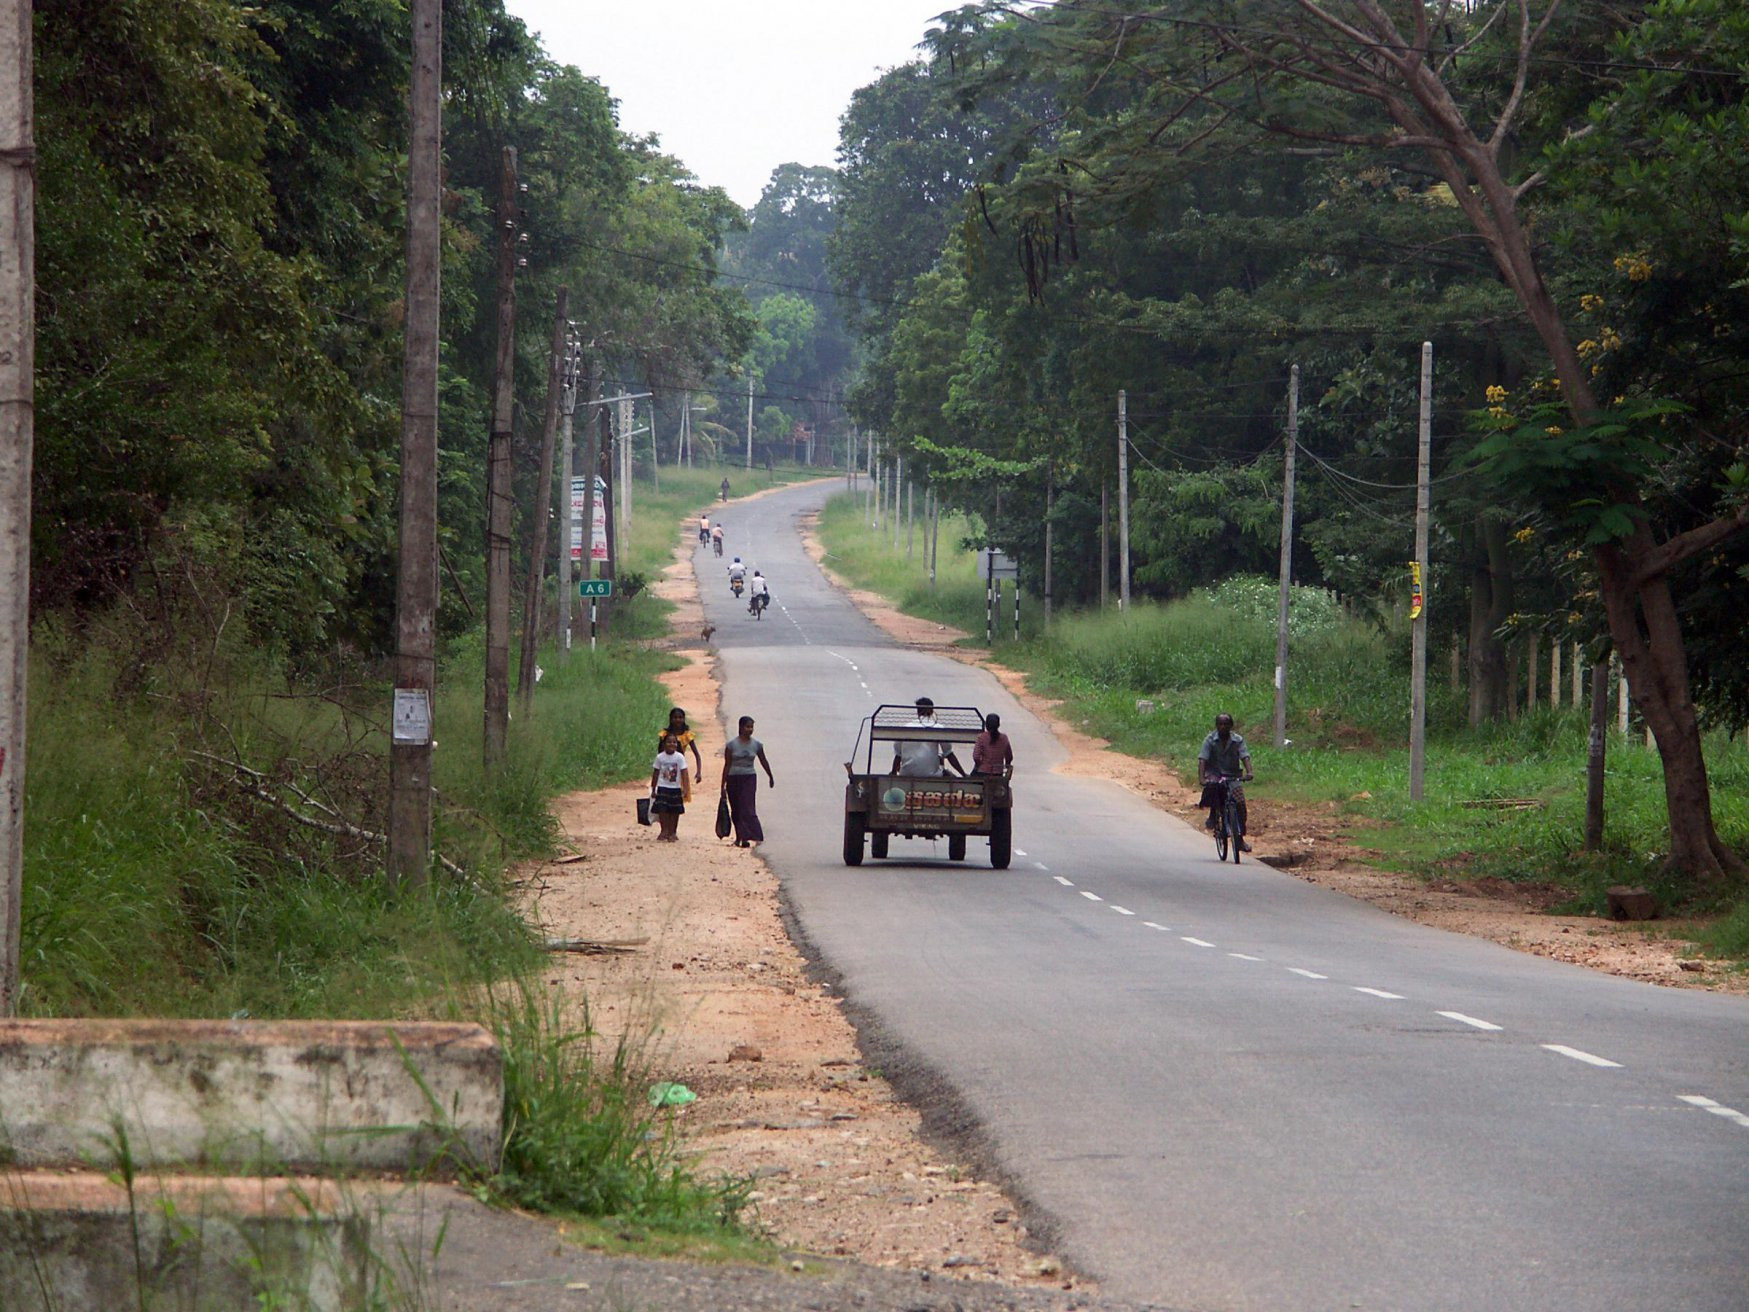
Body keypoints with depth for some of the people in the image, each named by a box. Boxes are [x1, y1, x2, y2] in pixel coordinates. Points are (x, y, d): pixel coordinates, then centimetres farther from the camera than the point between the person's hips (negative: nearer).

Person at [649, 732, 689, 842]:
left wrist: (684, 789, -13)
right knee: (662, 809, -7)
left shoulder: (679, 757, -6)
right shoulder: (660, 757, -2)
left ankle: (672, 833, 15)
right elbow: (655, 774, 6)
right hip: (663, 788, 0)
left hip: (675, 788, 0)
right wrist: (653, 789, 7)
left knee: (674, 811, 5)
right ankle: (664, 831, 5)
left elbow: (684, 774, -7)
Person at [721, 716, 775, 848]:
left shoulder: (756, 745, 1)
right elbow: (727, 765, -2)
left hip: (749, 778, 0)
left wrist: (770, 777, 27)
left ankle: (745, 838, -20)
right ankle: (739, 836, 24)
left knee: (747, 808, -13)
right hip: (734, 778, 0)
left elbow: (763, 761, 15)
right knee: (736, 810, 9)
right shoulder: (731, 745, -5)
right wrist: (723, 785, -4)